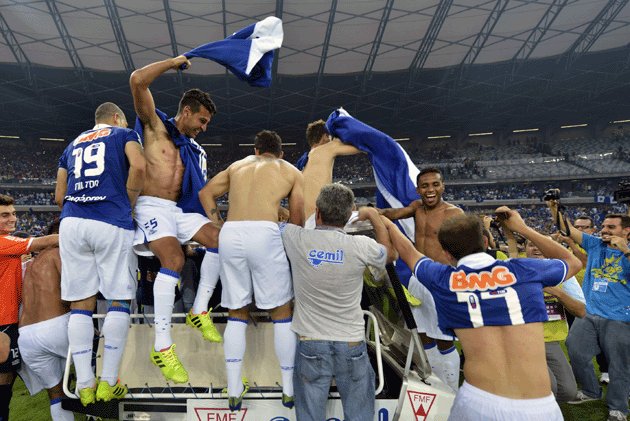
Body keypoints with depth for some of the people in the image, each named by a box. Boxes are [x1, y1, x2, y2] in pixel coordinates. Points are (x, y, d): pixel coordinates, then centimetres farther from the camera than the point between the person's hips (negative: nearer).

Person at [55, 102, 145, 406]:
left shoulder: (72, 145, 27)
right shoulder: (124, 134, 13)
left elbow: (59, 196, 22)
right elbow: (138, 166, -9)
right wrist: (129, 204, 1)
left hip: (71, 223, 5)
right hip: (112, 224, -5)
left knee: (80, 303, 5)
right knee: (119, 301, 1)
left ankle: (85, 385, 6)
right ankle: (108, 383, 2)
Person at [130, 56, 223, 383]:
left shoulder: (195, 150, 18)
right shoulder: (156, 126, 2)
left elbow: (203, 191, 16)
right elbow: (137, 81, -10)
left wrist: (217, 220, 5)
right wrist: (173, 63, -1)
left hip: (179, 209, 7)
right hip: (151, 206, -7)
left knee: (221, 239, -12)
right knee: (174, 259, -29)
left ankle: (199, 311, -2)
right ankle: (162, 347, -23)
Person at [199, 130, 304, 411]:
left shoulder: (238, 165, 28)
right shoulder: (292, 172, 19)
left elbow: (206, 193, 27)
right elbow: (297, 219, 10)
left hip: (229, 233, 3)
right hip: (264, 233, -3)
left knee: (236, 314, 16)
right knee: (281, 313, 11)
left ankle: (234, 391, 19)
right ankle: (290, 389, 20)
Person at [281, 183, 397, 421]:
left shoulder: (297, 239, -11)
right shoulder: (360, 246, -11)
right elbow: (391, 253, 12)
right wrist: (373, 215, 19)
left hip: (311, 343, 0)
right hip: (351, 343, 0)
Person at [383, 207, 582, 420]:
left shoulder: (443, 279, 2)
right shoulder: (524, 270, 1)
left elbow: (408, 252, 23)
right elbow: (573, 262, 23)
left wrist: (389, 224, 40)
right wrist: (522, 228, 25)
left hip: (479, 404, 0)